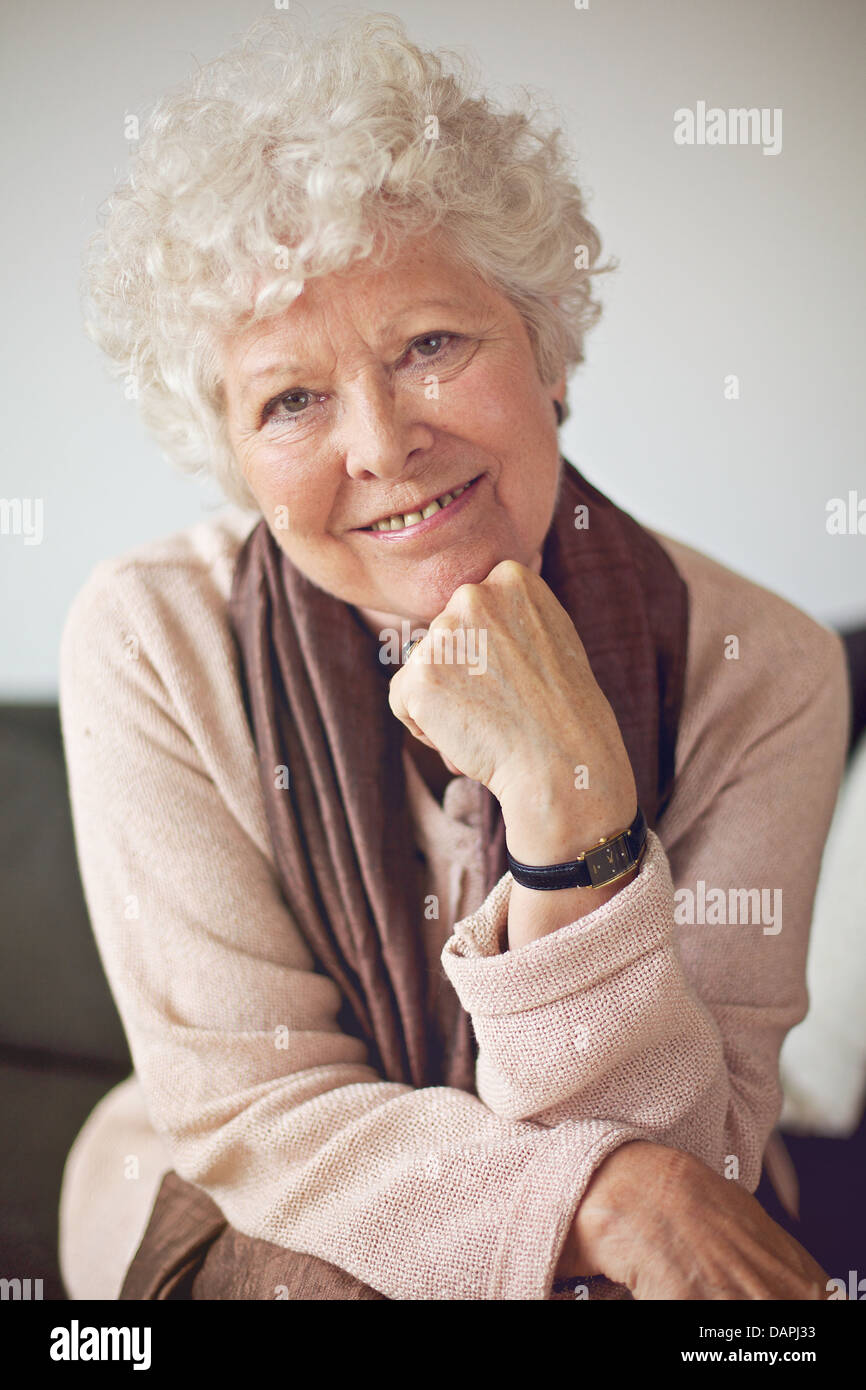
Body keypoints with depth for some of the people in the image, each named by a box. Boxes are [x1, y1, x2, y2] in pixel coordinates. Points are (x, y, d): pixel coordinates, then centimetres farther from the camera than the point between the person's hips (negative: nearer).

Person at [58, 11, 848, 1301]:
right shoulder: (151, 646, -18)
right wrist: (611, 1193, -31)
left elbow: (676, 1155, -19)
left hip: (613, 1257, 2)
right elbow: (248, 1105, -16)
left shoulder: (761, 671, -18)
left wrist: (566, 794, -34)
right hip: (242, 1224, -1)